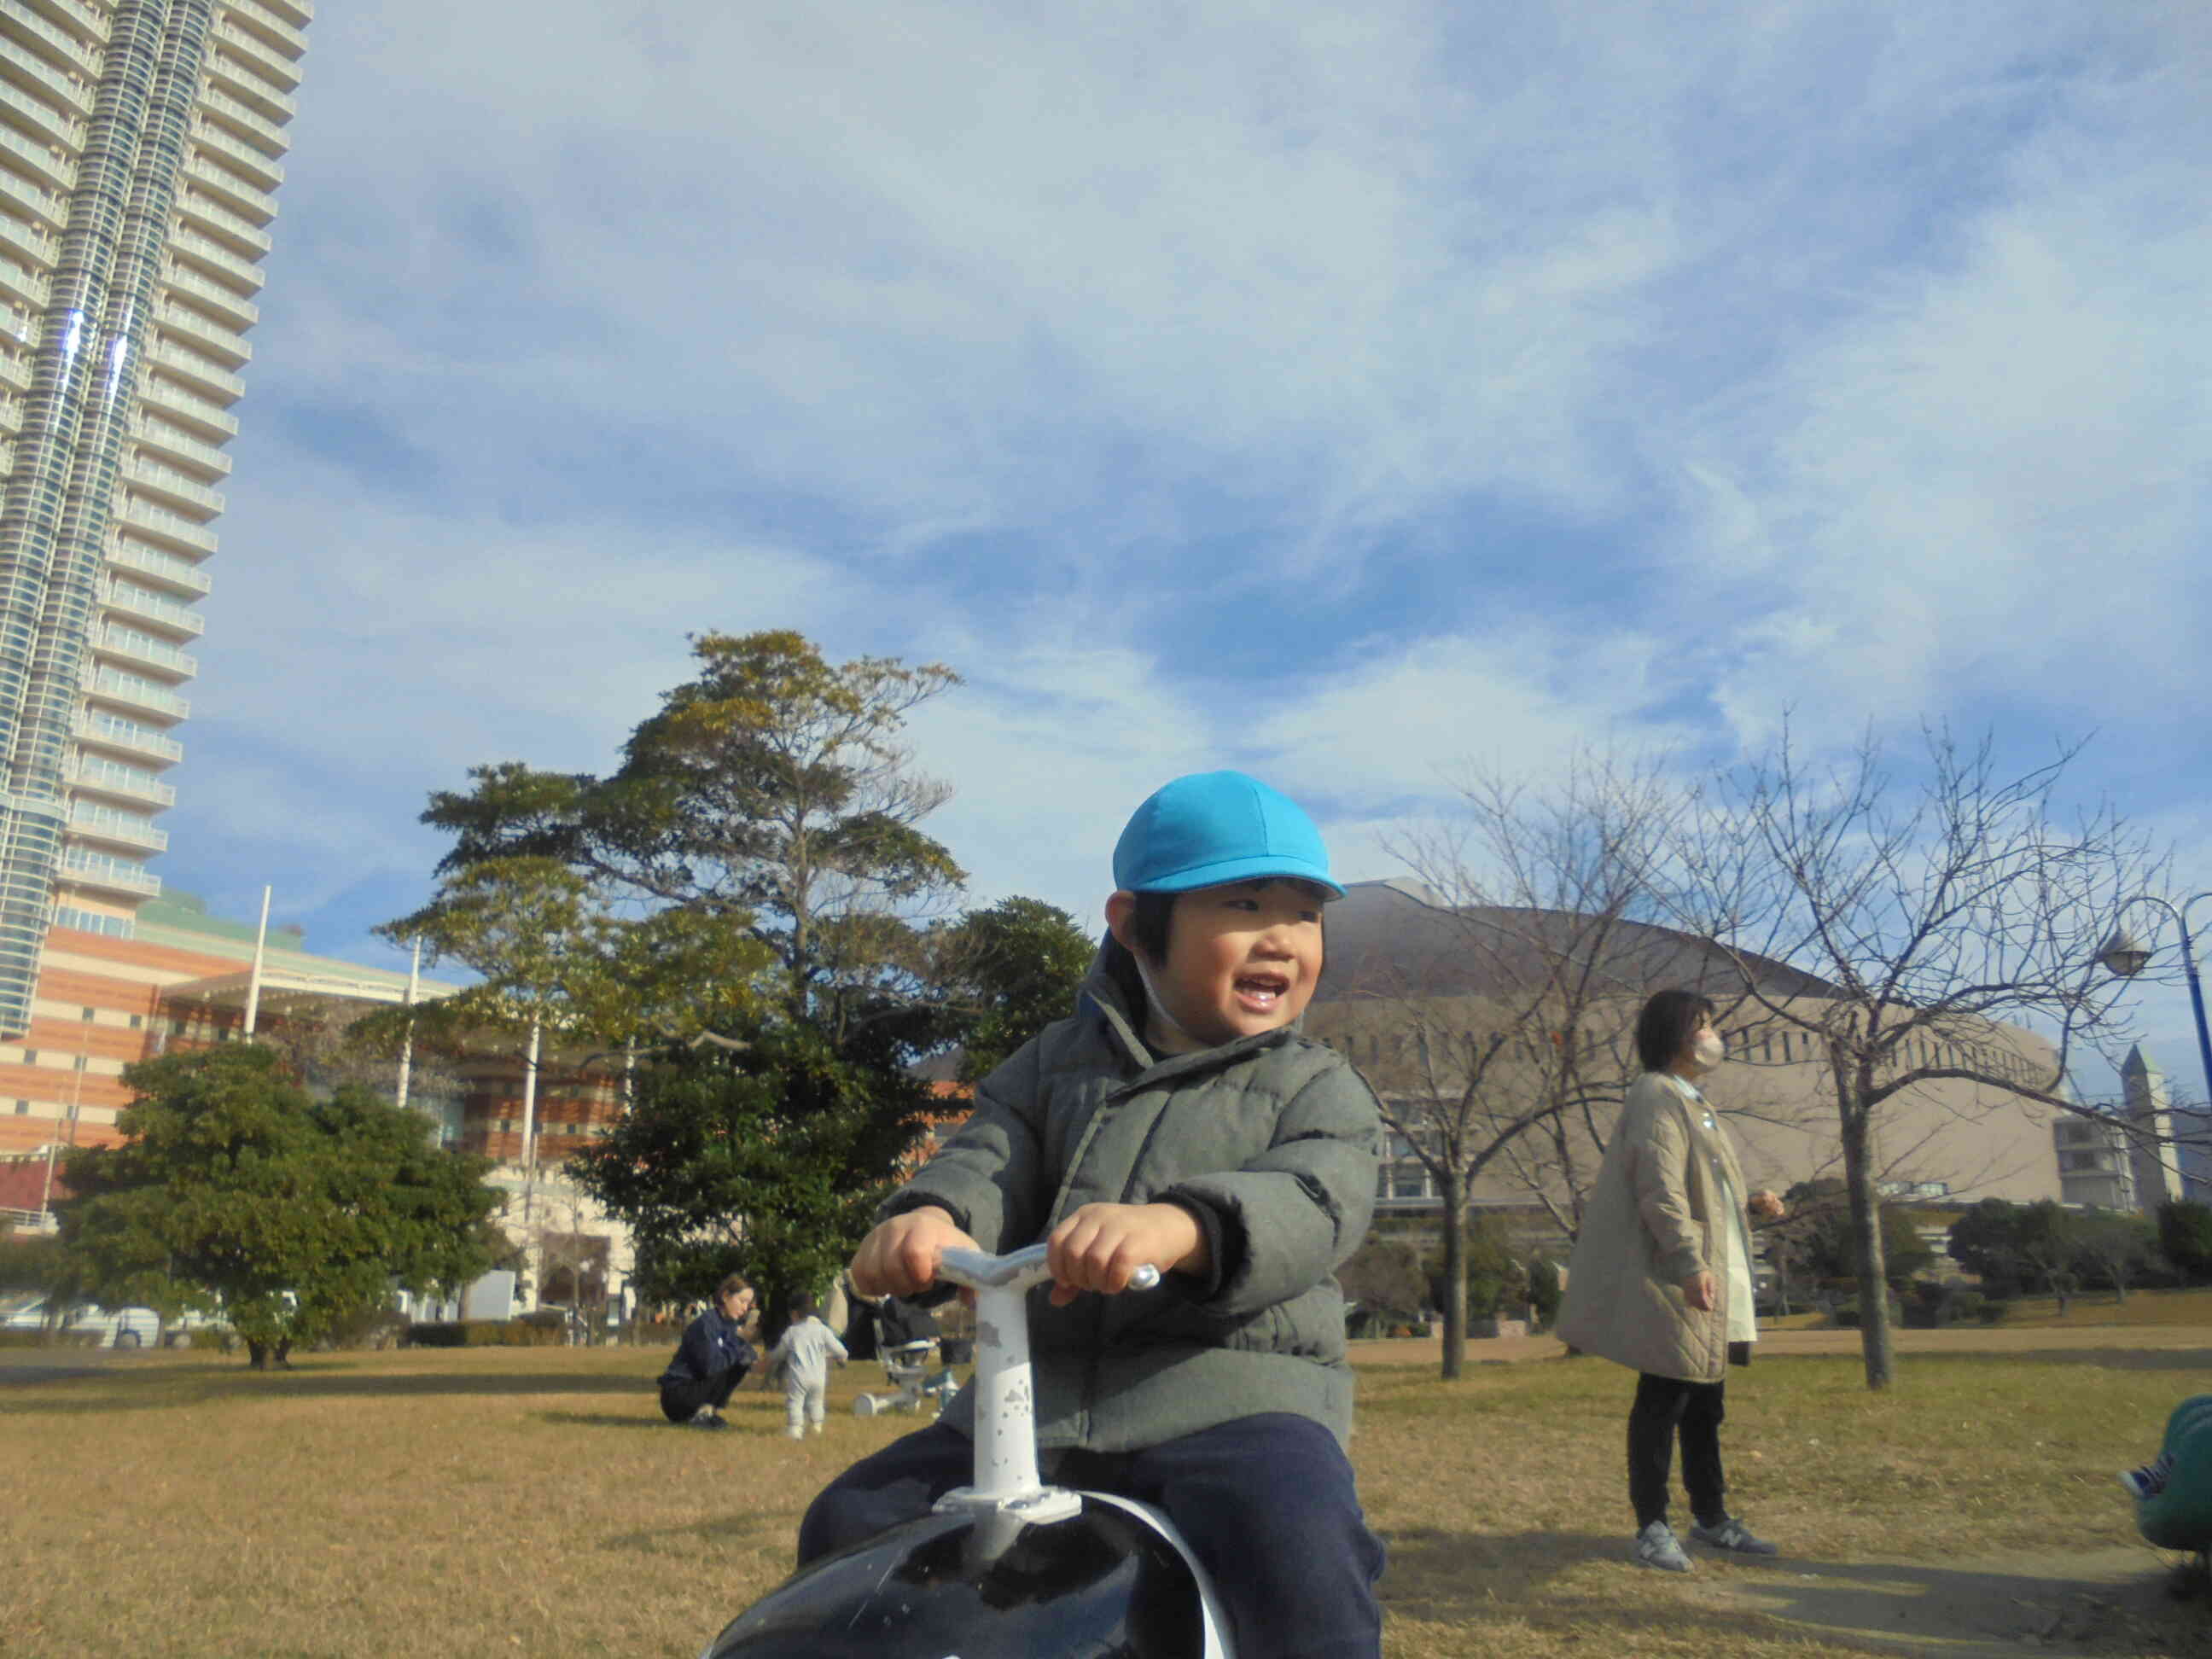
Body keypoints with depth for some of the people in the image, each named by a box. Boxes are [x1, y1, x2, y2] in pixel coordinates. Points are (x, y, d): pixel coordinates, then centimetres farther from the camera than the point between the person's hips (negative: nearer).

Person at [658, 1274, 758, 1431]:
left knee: (742, 1363, -6)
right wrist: (736, 1346, -18)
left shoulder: (731, 1325, 6)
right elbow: (710, 1366, -28)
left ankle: (708, 1411, 0)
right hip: (675, 1395, -8)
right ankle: (701, 1414, -11)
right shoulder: (705, 1324, -20)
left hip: (698, 1385, 8)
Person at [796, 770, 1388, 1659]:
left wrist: (1180, 1227, -36)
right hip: (1037, 1401, 4)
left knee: (1298, 1553, -32)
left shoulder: (1315, 1087, 6)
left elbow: (1317, 1203, -14)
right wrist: (933, 1216, -24)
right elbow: (991, 1157, 2)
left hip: (1234, 1400, -3)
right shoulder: (1057, 1062, 16)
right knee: (850, 1526, -1)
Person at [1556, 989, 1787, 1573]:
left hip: (1711, 1274, 10)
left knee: (1705, 1400, 17)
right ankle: (1652, 1526, 6)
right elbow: (1659, 1189, -22)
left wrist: (1751, 1205, 10)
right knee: (1663, 1398, -3)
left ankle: (1711, 1516, 28)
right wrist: (1690, 1263, -28)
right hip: (1670, 1281, -10)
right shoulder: (1657, 1096, -12)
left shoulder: (1691, 1100, 20)